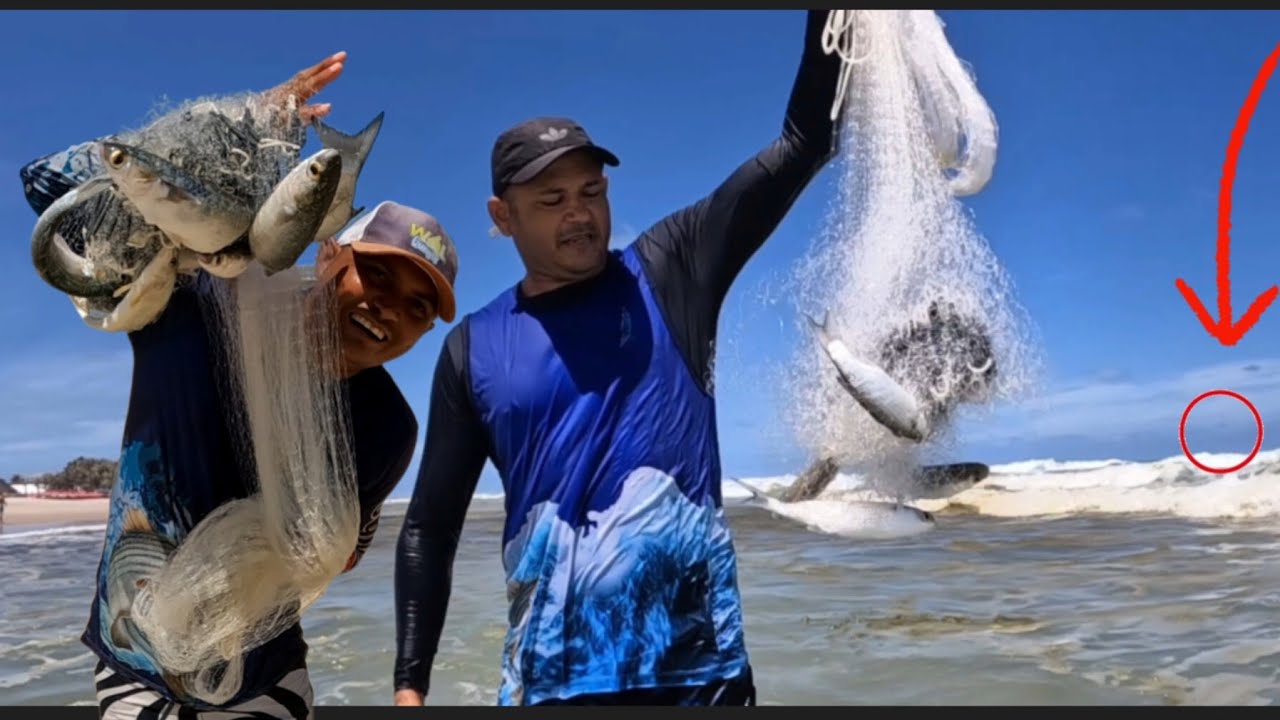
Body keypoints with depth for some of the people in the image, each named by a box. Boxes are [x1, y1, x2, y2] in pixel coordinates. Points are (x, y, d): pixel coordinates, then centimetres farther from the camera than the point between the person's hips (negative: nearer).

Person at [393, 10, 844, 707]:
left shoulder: (667, 275, 1)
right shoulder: (474, 349, 5)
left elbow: (805, 139, -1)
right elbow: (430, 526, 9)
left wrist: (829, 19, -10)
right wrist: (409, 683, 5)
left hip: (698, 665, 0)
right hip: (551, 677, 1)